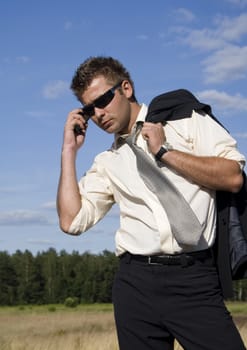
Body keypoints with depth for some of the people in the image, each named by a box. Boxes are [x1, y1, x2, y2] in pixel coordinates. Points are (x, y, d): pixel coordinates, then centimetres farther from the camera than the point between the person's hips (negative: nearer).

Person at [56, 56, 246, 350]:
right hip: (136, 281, 3)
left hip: (194, 280, -3)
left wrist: (165, 151, -5)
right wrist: (70, 149, 9)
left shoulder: (185, 121, 7)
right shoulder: (107, 163, 16)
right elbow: (71, 221, 7)